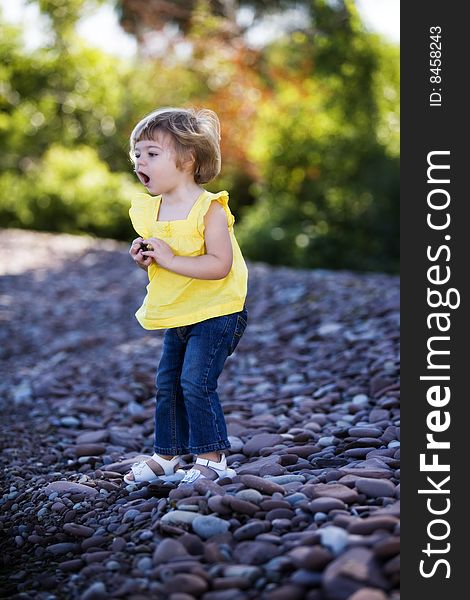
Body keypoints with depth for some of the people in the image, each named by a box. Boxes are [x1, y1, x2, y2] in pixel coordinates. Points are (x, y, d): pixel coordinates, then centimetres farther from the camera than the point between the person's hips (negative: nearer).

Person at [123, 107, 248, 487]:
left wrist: (170, 259, -29)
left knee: (195, 382, -14)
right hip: (176, 314, 8)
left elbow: (219, 264, -27)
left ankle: (212, 458, 0)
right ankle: (168, 457, 25)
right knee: (167, 384, 12)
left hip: (215, 312, -8)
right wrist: (144, 258, -7)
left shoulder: (208, 208, -18)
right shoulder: (149, 209, 5)